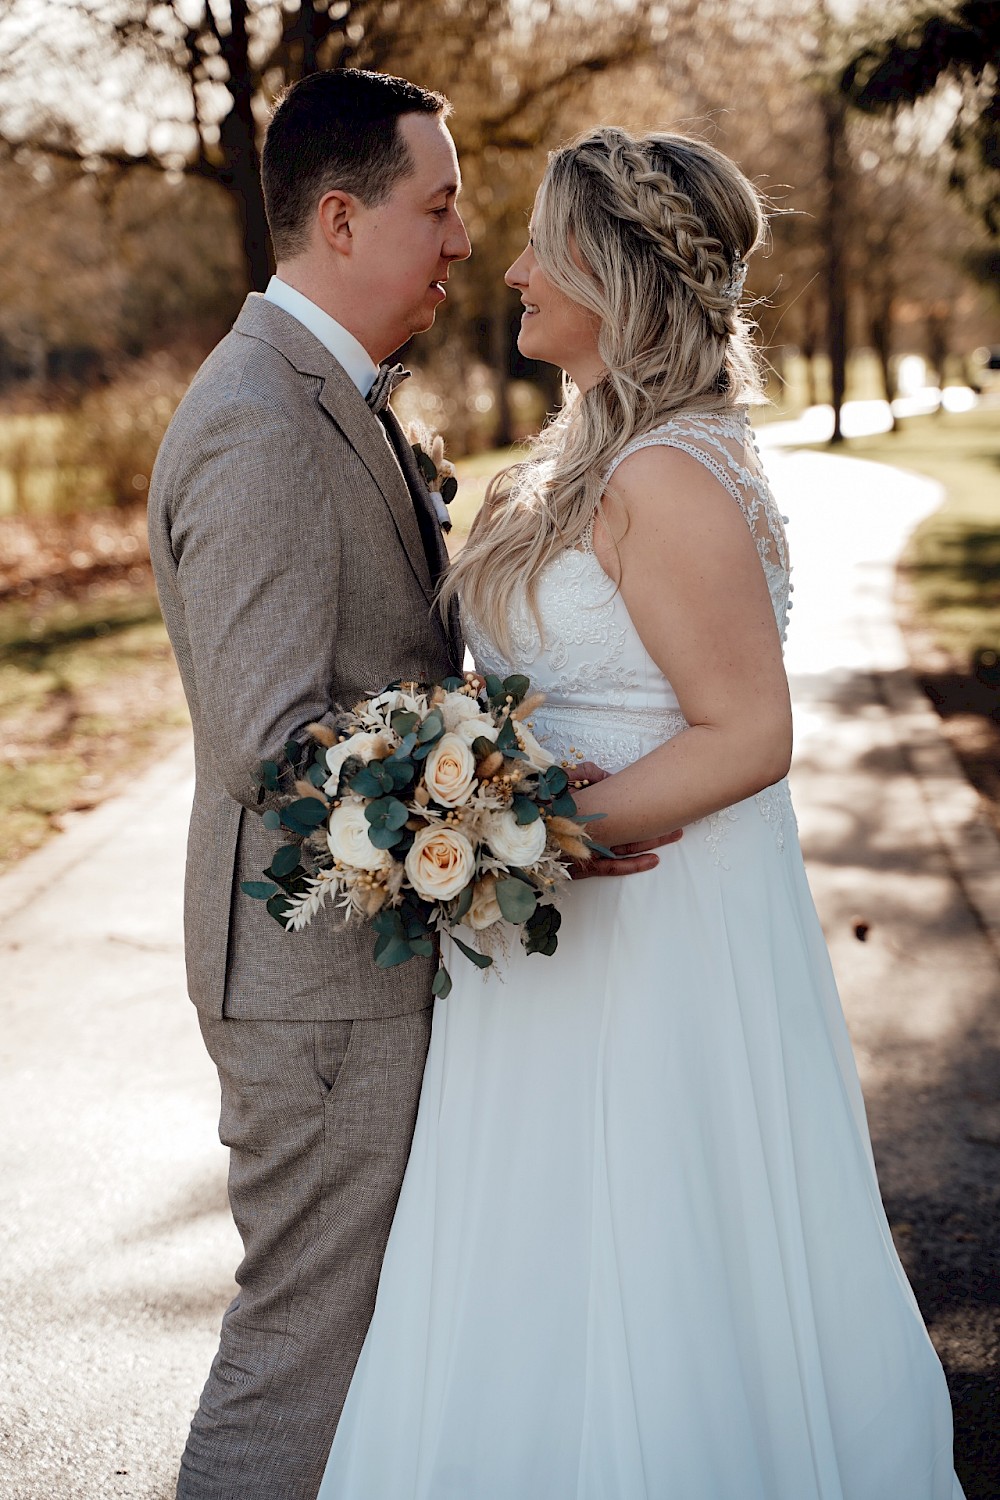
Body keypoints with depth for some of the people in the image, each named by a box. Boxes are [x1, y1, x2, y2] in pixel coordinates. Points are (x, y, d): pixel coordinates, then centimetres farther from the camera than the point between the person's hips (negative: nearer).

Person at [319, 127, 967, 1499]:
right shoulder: (606, 452, 11)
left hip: (655, 929, -10)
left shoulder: (667, 479, -20)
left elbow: (748, 736, -21)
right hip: (589, 919, 10)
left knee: (641, 1297, 5)